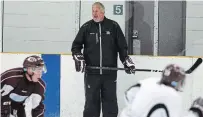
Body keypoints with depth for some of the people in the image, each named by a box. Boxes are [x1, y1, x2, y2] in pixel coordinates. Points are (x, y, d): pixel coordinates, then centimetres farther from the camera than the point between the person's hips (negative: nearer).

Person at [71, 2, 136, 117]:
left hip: (110, 72, 0)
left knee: (110, 100, 5)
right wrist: (78, 57, -9)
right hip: (91, 72, 0)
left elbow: (122, 46, 7)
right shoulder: (86, 27, 4)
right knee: (91, 100, 2)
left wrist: (127, 61, 1)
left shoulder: (113, 26, 2)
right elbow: (76, 45, 7)